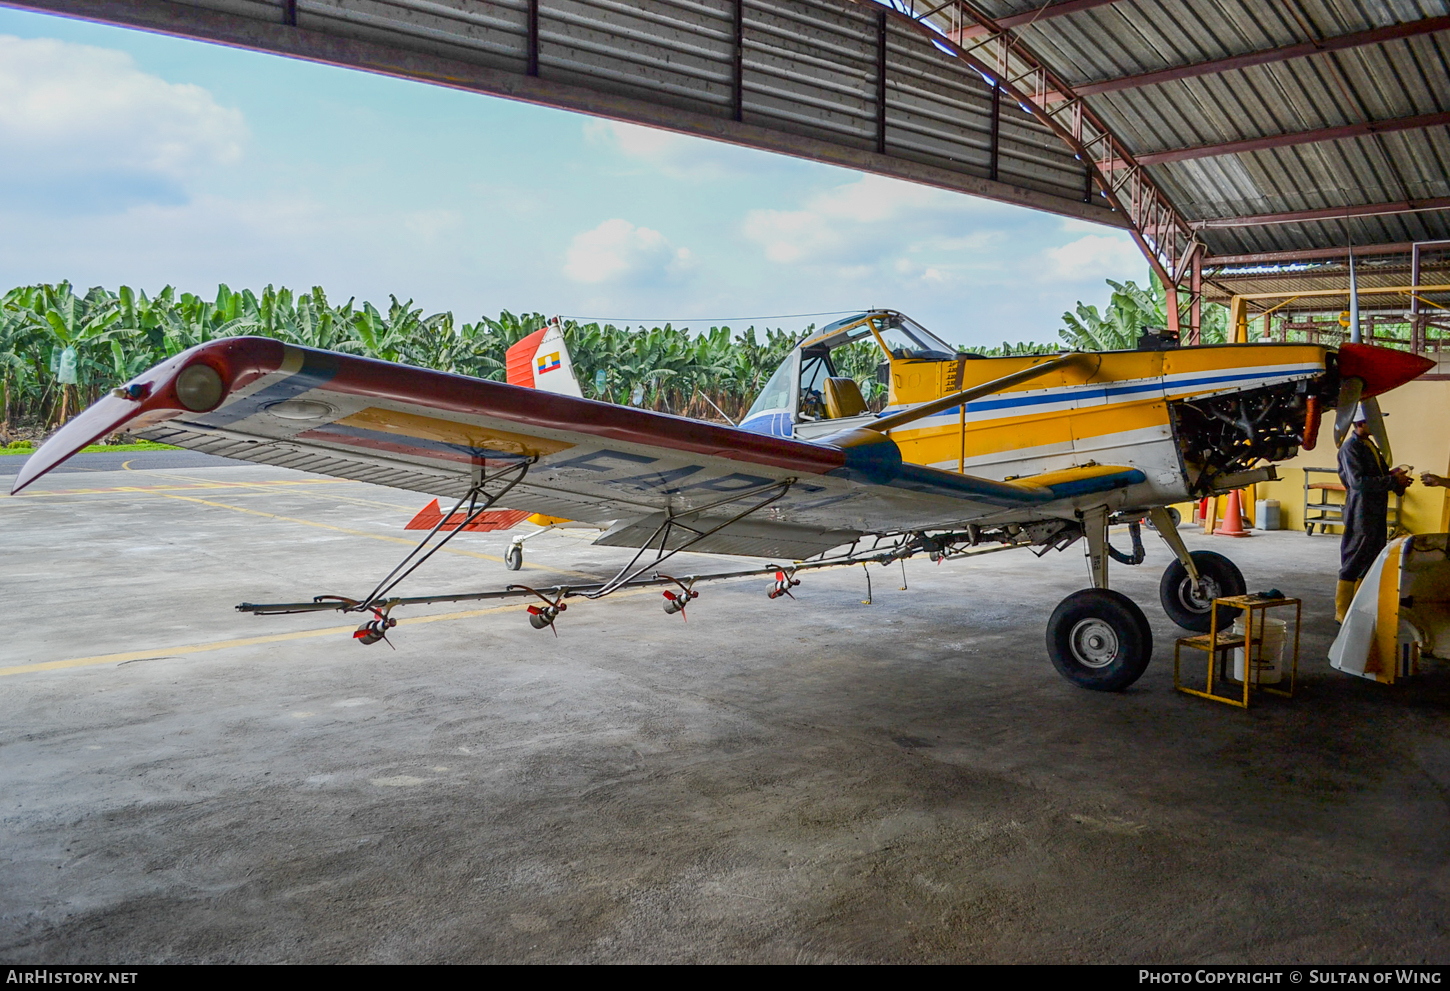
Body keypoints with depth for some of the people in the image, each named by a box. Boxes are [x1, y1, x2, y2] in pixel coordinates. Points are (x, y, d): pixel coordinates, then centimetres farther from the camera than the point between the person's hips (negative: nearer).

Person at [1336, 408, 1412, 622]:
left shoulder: (1370, 445, 16)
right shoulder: (1350, 447, -13)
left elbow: (1381, 473, 22)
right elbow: (1358, 482, -22)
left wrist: (1396, 477, 0)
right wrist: (1393, 481, -19)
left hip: (1377, 513, 9)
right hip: (1360, 513, -9)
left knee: (1370, 563, 13)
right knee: (1354, 562, -5)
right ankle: (1342, 612, 2)